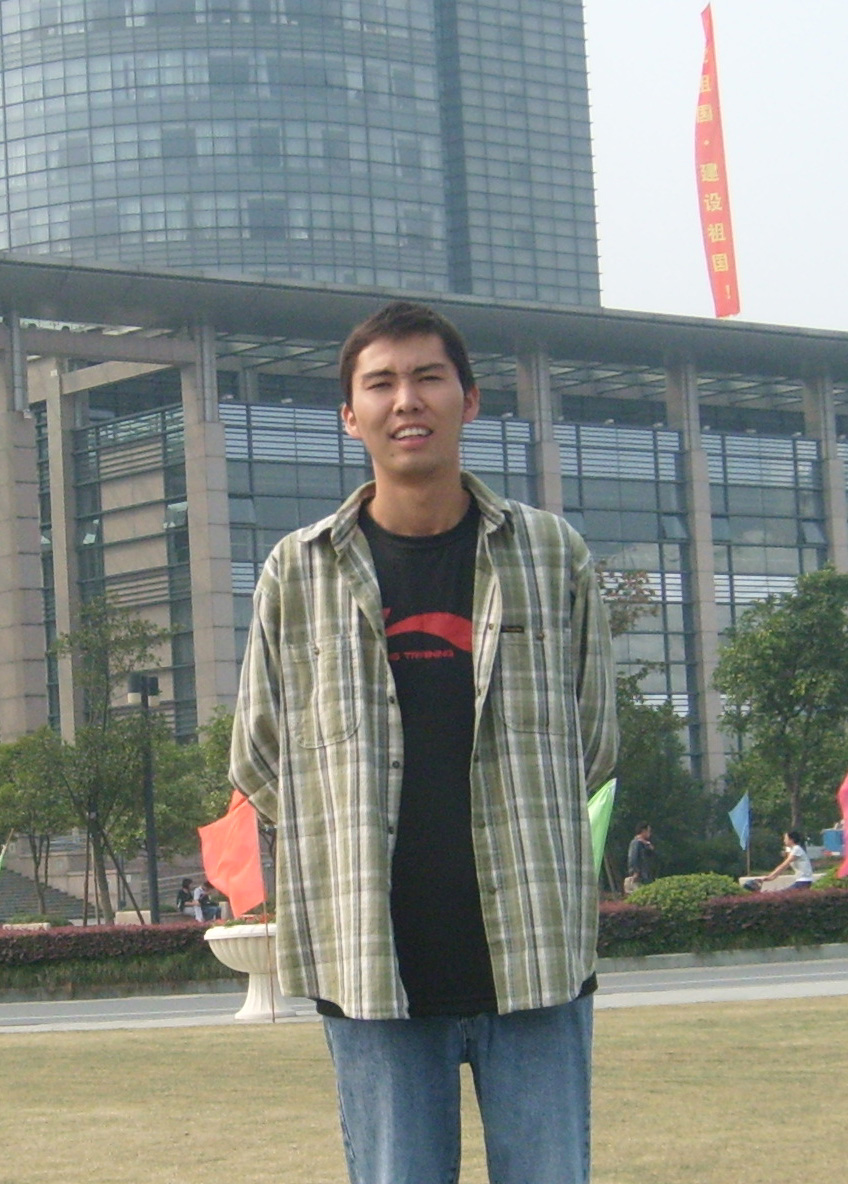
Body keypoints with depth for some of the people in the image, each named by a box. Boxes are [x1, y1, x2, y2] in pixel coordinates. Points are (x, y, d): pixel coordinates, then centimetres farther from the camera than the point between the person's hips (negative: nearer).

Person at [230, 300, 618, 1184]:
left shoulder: (551, 555, 6)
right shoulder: (297, 573, 5)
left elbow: (592, 745, 14)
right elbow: (257, 764, 12)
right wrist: (355, 840, 9)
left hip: (535, 960, 0)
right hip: (375, 970, 0)